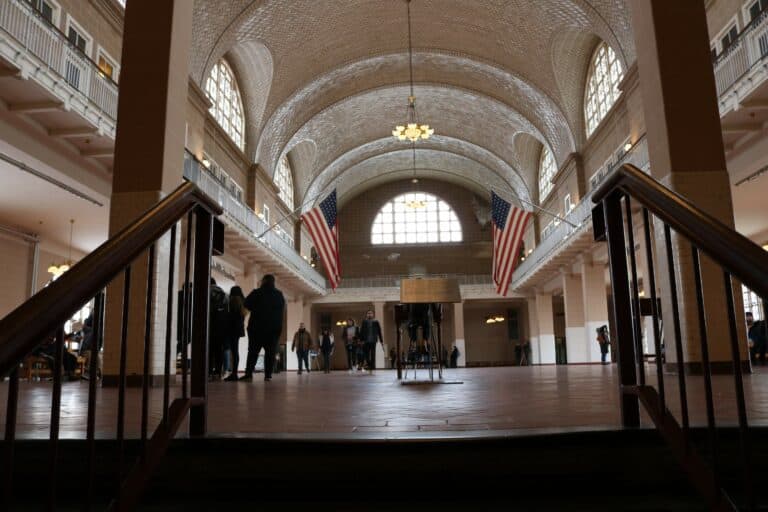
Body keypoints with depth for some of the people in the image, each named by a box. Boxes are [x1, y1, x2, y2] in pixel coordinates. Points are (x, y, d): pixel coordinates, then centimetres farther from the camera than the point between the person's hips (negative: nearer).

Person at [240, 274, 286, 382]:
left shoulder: (256, 293, -6)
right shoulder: (280, 295, 5)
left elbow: (247, 305, 0)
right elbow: (283, 311, 15)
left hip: (257, 327, -2)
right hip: (275, 328, 2)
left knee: (253, 351, 3)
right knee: (270, 352, 4)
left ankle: (249, 374, -5)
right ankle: (268, 375, -2)